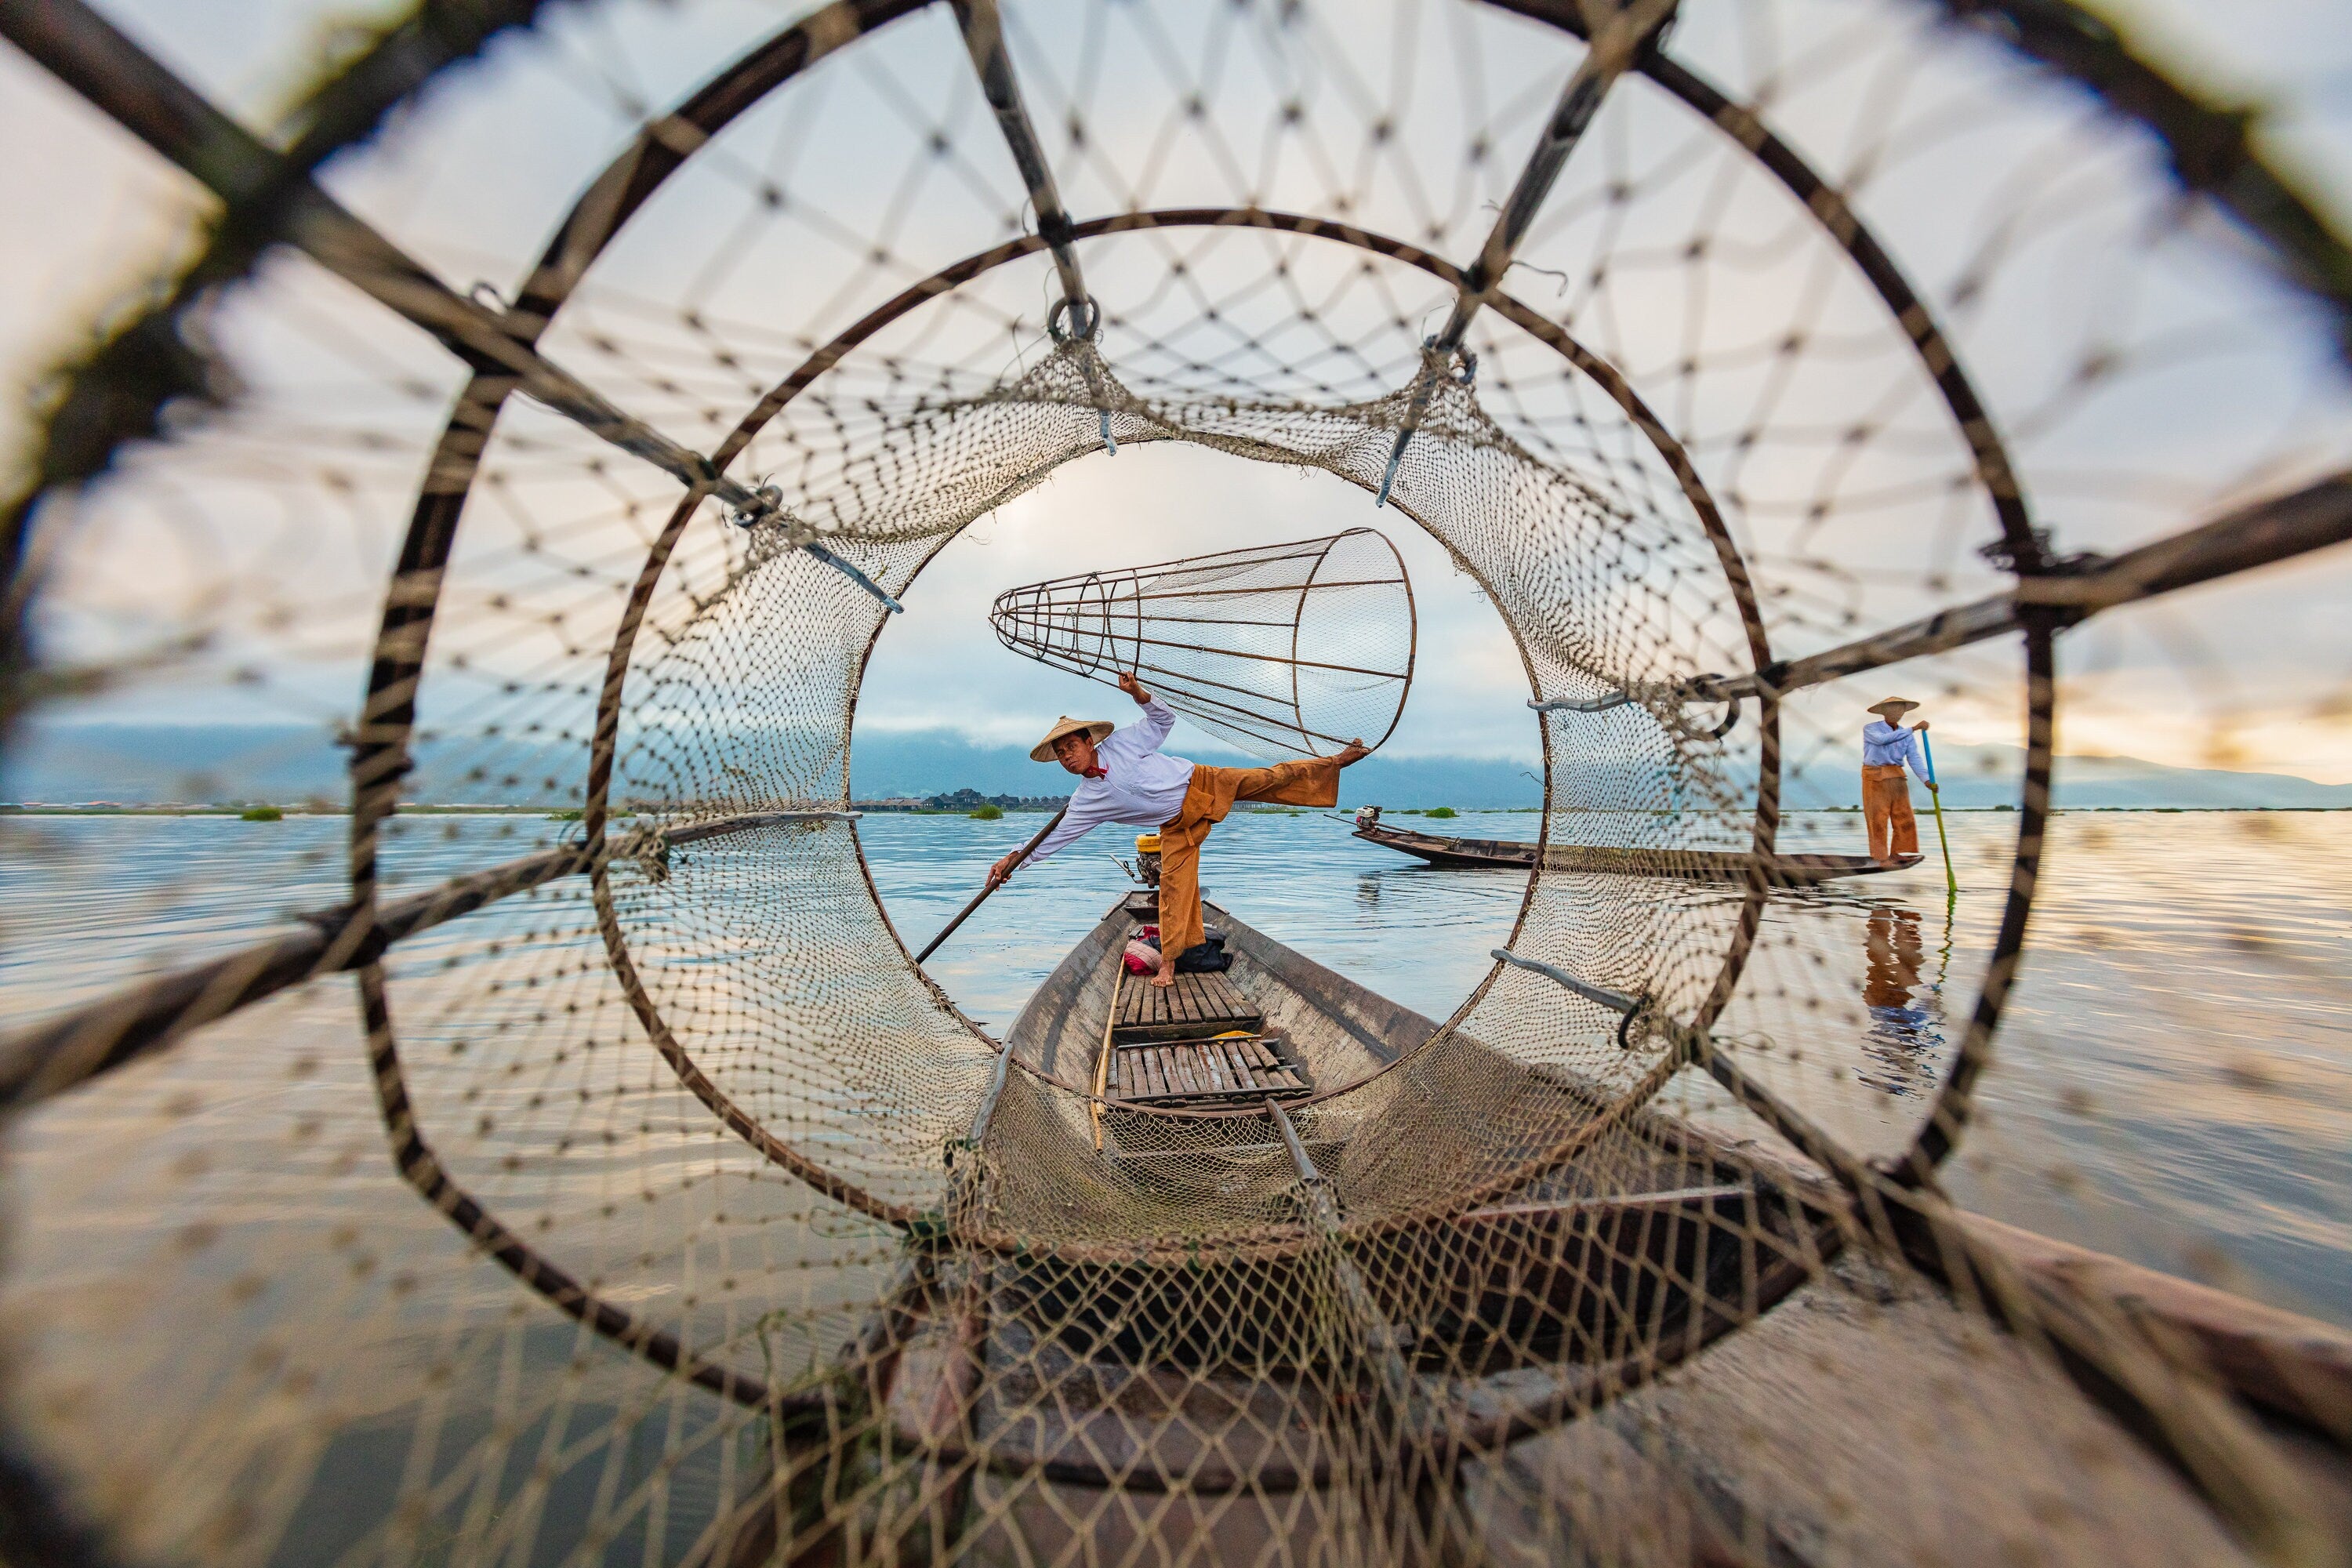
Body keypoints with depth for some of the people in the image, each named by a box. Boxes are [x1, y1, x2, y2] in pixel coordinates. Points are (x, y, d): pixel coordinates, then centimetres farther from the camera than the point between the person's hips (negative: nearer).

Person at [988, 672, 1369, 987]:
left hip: (1202, 783, -2)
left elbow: (1165, 718, -6)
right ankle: (1168, 963, 6)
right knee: (1174, 885, -3)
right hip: (1178, 823, 2)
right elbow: (1053, 836, -5)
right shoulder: (1086, 800, -7)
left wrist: (1138, 693, -23)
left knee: (1273, 779, -6)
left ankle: (1336, 761, 11)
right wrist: (1014, 858, -13)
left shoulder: (1119, 742, -13)